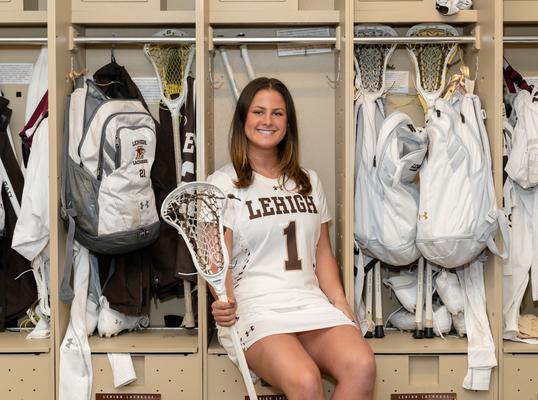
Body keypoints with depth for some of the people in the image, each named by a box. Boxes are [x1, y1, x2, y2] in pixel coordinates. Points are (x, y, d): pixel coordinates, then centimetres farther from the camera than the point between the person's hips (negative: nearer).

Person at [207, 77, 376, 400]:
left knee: (362, 366, -27)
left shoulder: (309, 181, 21)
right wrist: (223, 302, -22)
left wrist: (340, 303, 3)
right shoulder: (224, 183, 5)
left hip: (310, 301, 5)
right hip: (255, 305, -4)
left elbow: (322, 252, 19)